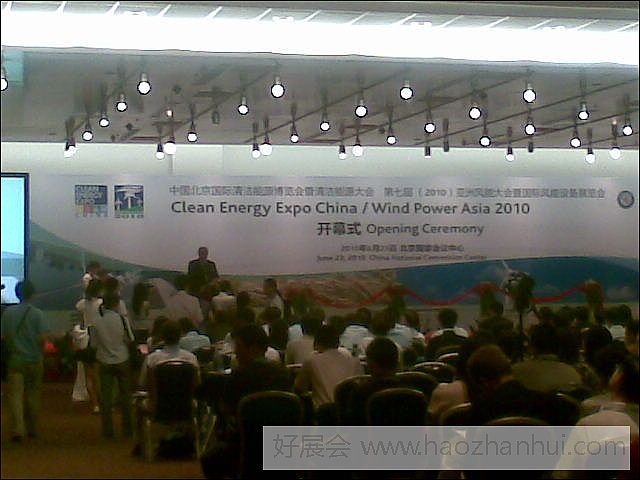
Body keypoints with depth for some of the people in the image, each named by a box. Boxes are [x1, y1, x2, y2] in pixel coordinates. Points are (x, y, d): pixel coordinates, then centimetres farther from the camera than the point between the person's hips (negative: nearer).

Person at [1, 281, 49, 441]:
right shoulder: (37, 314, -9)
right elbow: (43, 338, -13)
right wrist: (40, 352, 6)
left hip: (15, 360, 0)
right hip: (34, 360, 0)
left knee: (15, 394, -1)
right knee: (33, 396, 13)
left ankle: (17, 429, -14)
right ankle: (32, 429, 22)